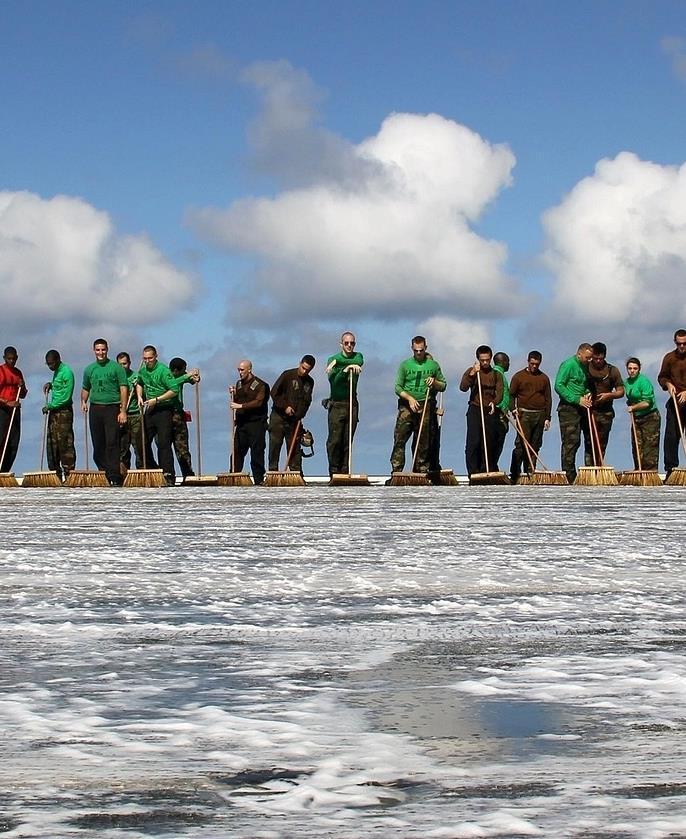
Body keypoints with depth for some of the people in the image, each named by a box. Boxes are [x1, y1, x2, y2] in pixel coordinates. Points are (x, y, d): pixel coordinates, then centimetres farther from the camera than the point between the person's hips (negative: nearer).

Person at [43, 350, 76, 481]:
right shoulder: (56, 372, 15)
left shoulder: (66, 372, -14)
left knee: (65, 443, -9)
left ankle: (68, 472, -8)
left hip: (64, 412, -10)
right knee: (52, 443, 8)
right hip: (54, 411, 10)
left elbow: (66, 397, -18)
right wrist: (50, 384, 9)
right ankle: (55, 472, 13)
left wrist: (50, 406, -14)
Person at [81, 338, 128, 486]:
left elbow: (123, 389, -3)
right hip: (95, 409, 5)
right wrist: (83, 402, 6)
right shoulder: (89, 369, 14)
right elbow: (85, 388, 26)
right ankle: (103, 473, 15)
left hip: (112, 408, -5)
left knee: (112, 443, -11)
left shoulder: (116, 367, 0)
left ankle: (114, 477, -13)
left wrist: (123, 411, -10)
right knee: (98, 445, 6)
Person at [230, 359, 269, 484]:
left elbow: (258, 402, -19)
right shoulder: (239, 384, 15)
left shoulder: (259, 385, -6)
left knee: (257, 452, -6)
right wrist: (233, 394, 1)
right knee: (237, 451, 3)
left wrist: (241, 406, -25)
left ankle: (259, 479, -2)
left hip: (256, 423, -6)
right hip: (241, 422, 6)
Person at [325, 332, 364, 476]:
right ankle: (334, 472, -4)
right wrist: (345, 370, -27)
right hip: (336, 405, -2)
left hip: (352, 404, 2)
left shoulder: (357, 356, 11)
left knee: (347, 441, 1)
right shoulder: (332, 359, 3)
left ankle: (344, 472, 2)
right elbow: (333, 380, -12)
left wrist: (337, 362, -20)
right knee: (334, 441, -8)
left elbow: (358, 362, -15)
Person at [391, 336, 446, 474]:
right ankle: (396, 470, -8)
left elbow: (443, 386, 16)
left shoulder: (433, 365, 10)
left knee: (423, 443, 2)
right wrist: (409, 398, -12)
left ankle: (422, 471, 6)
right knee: (399, 439, -9)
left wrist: (434, 383, -6)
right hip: (407, 406, -1)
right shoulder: (405, 365, 7)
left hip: (426, 407, 1)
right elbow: (398, 387, 4)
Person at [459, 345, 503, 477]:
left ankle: (487, 473, 6)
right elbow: (463, 387, -9)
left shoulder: (496, 375, 12)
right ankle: (473, 474, -11)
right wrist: (472, 373, -21)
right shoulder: (471, 371, 7)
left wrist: (494, 402, -19)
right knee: (473, 443, -10)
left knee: (490, 445, 0)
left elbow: (499, 393, 2)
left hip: (490, 411, 2)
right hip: (475, 410, -2)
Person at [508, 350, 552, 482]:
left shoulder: (544, 378, 11)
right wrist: (514, 409, -10)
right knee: (521, 443, -12)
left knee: (535, 445, 3)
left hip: (540, 415, 3)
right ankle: (514, 474, -12)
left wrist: (547, 418, 6)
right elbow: (511, 395, 7)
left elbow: (548, 399, 12)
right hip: (524, 414, -3)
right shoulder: (518, 376, 5)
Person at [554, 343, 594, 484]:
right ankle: (569, 476, -9)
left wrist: (588, 393, 3)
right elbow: (559, 386, -16)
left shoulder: (586, 367, 14)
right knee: (571, 441, -10)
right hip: (568, 408, -8)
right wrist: (578, 400, -18)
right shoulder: (568, 365, -10)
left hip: (581, 408, 8)